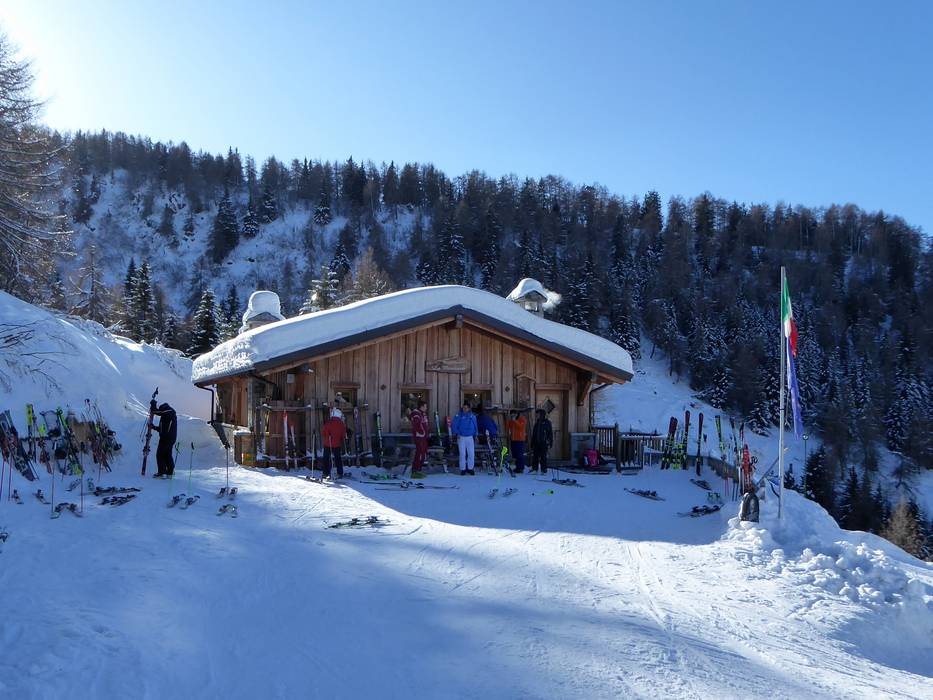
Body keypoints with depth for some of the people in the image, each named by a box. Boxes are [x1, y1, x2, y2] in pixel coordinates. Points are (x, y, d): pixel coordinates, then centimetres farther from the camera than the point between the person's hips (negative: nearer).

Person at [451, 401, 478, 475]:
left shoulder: (472, 416, 6)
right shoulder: (458, 416, -3)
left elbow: (475, 427, 13)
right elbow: (454, 426, -2)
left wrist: (475, 435, 5)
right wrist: (457, 433, -13)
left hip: (470, 437, 2)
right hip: (461, 437, -2)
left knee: (471, 453, 0)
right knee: (462, 454, -1)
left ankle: (470, 468, 12)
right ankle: (463, 469, 7)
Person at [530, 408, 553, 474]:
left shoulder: (547, 422, -2)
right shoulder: (537, 422, 15)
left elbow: (550, 433, -3)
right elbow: (533, 434, 19)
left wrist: (550, 443, -10)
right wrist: (532, 443, 16)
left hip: (544, 443, -6)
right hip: (536, 443, 6)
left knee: (543, 457, -2)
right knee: (535, 456, 5)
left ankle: (544, 470, 4)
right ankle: (534, 469, 12)